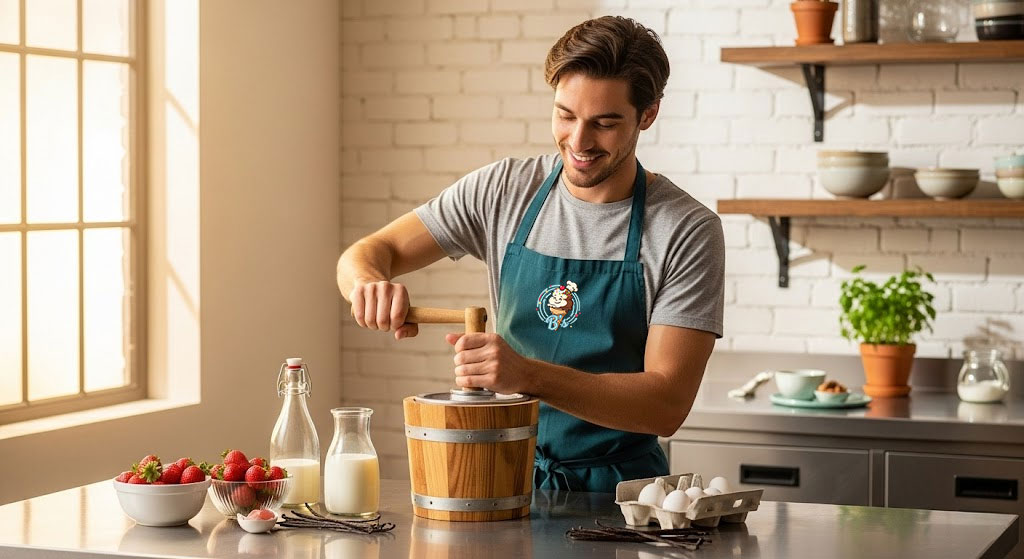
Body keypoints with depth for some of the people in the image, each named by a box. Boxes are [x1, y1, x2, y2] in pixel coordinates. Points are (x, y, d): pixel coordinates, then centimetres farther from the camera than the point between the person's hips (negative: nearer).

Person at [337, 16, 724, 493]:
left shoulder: (688, 231, -8)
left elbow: (668, 404, -14)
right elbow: (370, 251, 8)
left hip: (617, 490, -2)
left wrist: (528, 374, -28)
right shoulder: (502, 190, 2)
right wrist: (368, 281, -18)